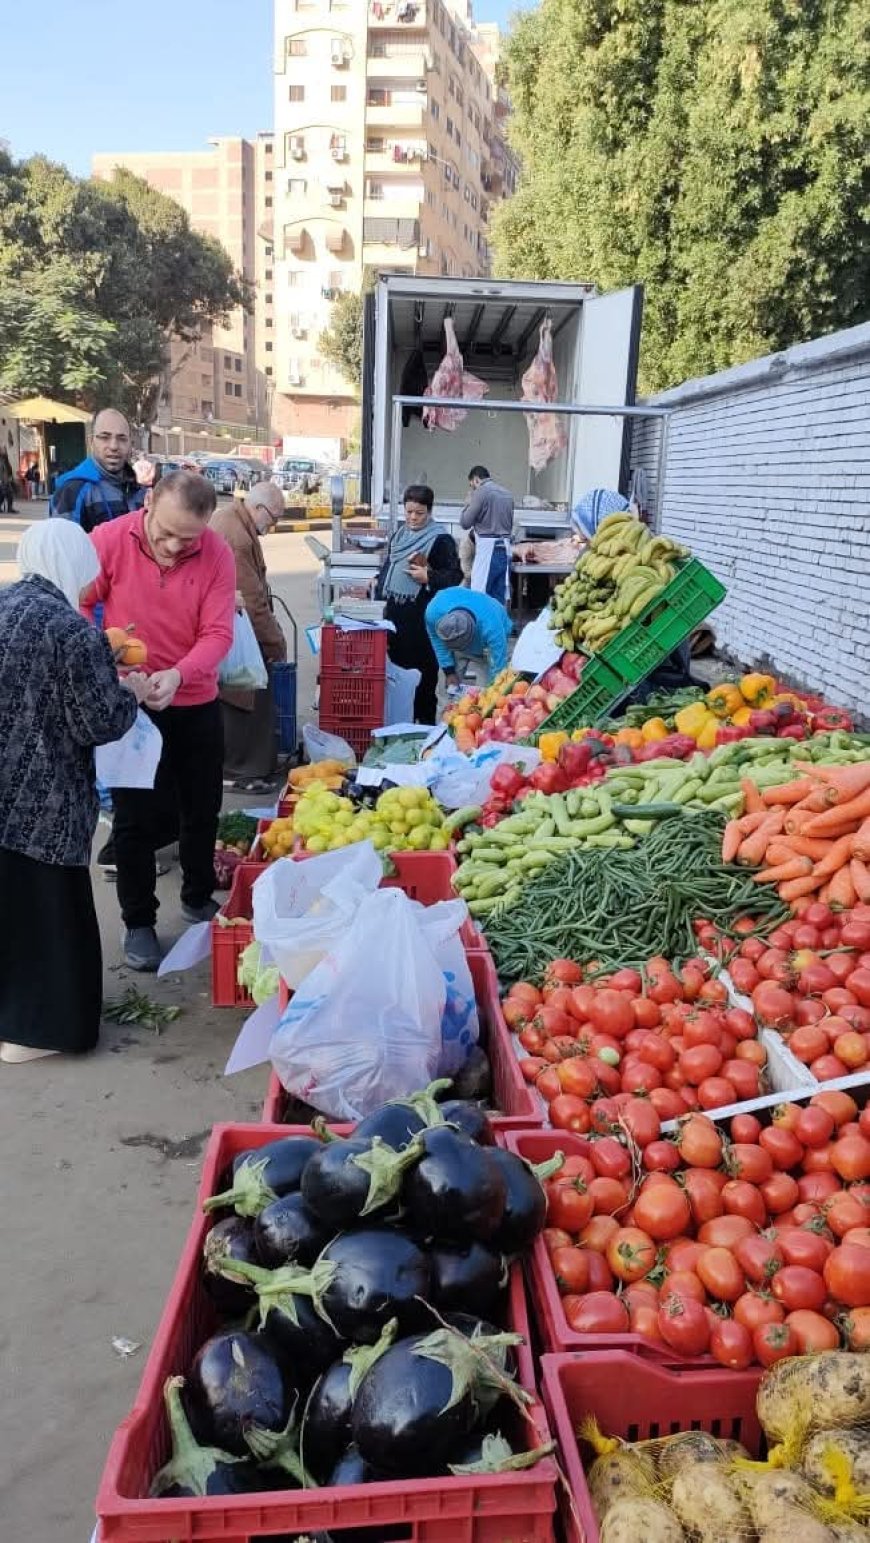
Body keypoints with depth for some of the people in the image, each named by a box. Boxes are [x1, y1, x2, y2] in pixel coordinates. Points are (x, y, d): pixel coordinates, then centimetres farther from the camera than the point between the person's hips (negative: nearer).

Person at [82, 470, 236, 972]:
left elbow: (218, 634, -17)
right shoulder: (109, 540, -17)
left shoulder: (218, 554, -15)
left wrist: (178, 675, -35)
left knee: (203, 808, 17)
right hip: (130, 704, -2)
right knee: (137, 816, 4)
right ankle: (138, 921, 21)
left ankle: (199, 897, 39)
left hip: (197, 704, 2)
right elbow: (77, 606, -8)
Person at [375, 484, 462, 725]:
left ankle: (426, 721, 8)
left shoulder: (441, 539, -7)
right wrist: (380, 600, 16)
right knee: (397, 664, 11)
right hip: (395, 611, 7)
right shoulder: (399, 535, 15)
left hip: (422, 616, -7)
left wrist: (429, 577, -22)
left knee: (423, 669, -1)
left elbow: (455, 575, -9)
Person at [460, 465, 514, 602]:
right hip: (505, 548, 7)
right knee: (499, 598, 6)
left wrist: (469, 502, 10)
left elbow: (465, 522, -6)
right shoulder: (507, 493, 15)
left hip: (487, 547, -7)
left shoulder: (481, 492, -7)